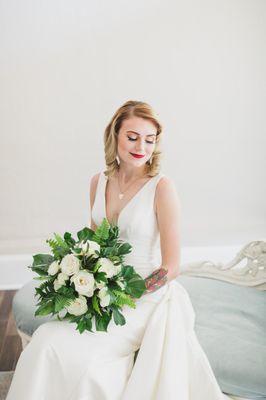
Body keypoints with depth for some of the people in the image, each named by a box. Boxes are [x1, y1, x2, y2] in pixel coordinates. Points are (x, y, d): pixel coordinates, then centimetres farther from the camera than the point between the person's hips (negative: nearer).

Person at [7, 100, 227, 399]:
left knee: (56, 345, -20)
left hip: (148, 297, -5)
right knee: (45, 338, -17)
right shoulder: (98, 182, 4)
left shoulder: (162, 187, -14)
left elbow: (171, 268, -13)